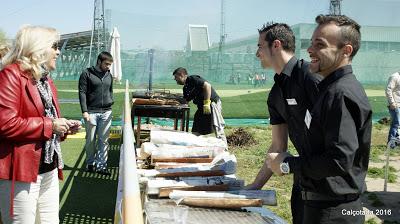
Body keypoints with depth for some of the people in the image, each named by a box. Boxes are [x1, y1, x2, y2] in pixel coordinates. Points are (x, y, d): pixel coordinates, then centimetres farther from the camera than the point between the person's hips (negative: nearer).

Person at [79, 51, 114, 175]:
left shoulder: (109, 75, 14)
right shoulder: (87, 73, -2)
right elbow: (82, 93, -6)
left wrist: (111, 101, 8)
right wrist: (84, 111, -13)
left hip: (106, 113, 4)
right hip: (91, 112, -4)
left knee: (104, 140, 2)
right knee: (91, 140, 4)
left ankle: (101, 165, 6)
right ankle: (90, 164, 18)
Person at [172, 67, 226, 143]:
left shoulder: (193, 79, -10)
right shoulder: (186, 88, 17)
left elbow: (207, 85, -21)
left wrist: (206, 103, -24)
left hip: (212, 103, -10)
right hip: (202, 107, 10)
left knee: (218, 129, -10)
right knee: (195, 132, 9)